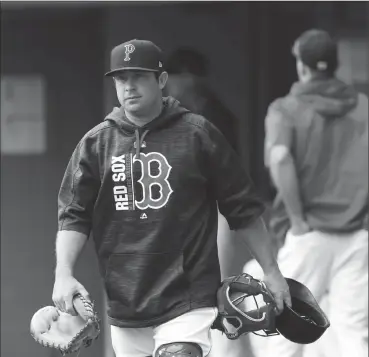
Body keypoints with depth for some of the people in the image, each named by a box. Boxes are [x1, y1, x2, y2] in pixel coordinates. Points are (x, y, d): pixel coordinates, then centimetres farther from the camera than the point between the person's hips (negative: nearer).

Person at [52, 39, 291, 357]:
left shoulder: (197, 135, 0)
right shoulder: (96, 143, 6)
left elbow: (244, 210, 4)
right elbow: (74, 216, 6)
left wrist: (271, 271, 5)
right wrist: (64, 274, -8)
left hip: (187, 301, -3)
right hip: (125, 307, 4)